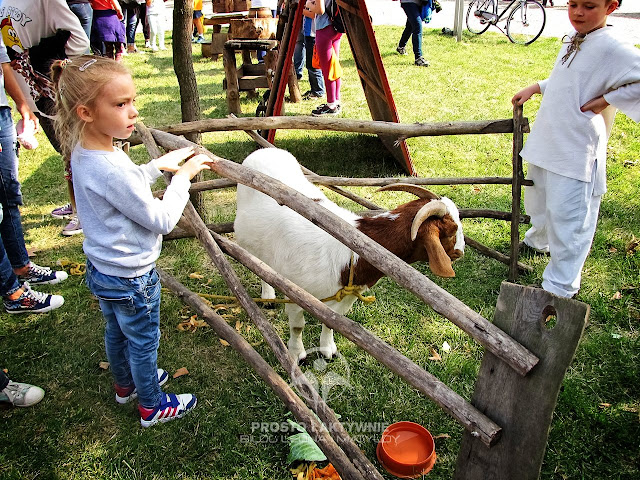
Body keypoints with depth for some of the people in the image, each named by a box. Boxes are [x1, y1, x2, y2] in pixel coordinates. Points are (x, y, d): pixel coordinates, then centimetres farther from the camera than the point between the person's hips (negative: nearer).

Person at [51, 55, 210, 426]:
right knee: (144, 342, 14)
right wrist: (183, 177, -15)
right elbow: (162, 220, -26)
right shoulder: (111, 169, -34)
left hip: (102, 268, 9)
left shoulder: (83, 152, -5)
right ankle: (152, 406, 36)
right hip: (131, 278, -9)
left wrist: (158, 166, 2)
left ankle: (126, 383, 54)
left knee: (116, 332, 29)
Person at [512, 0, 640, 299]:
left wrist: (605, 100, -21)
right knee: (539, 203, 27)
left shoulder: (611, 47, -16)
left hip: (576, 152, -8)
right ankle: (538, 241, 55)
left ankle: (559, 289, 9)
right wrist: (535, 88, 16)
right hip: (546, 141, 9)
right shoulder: (573, 39, 9)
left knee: (568, 219, -3)